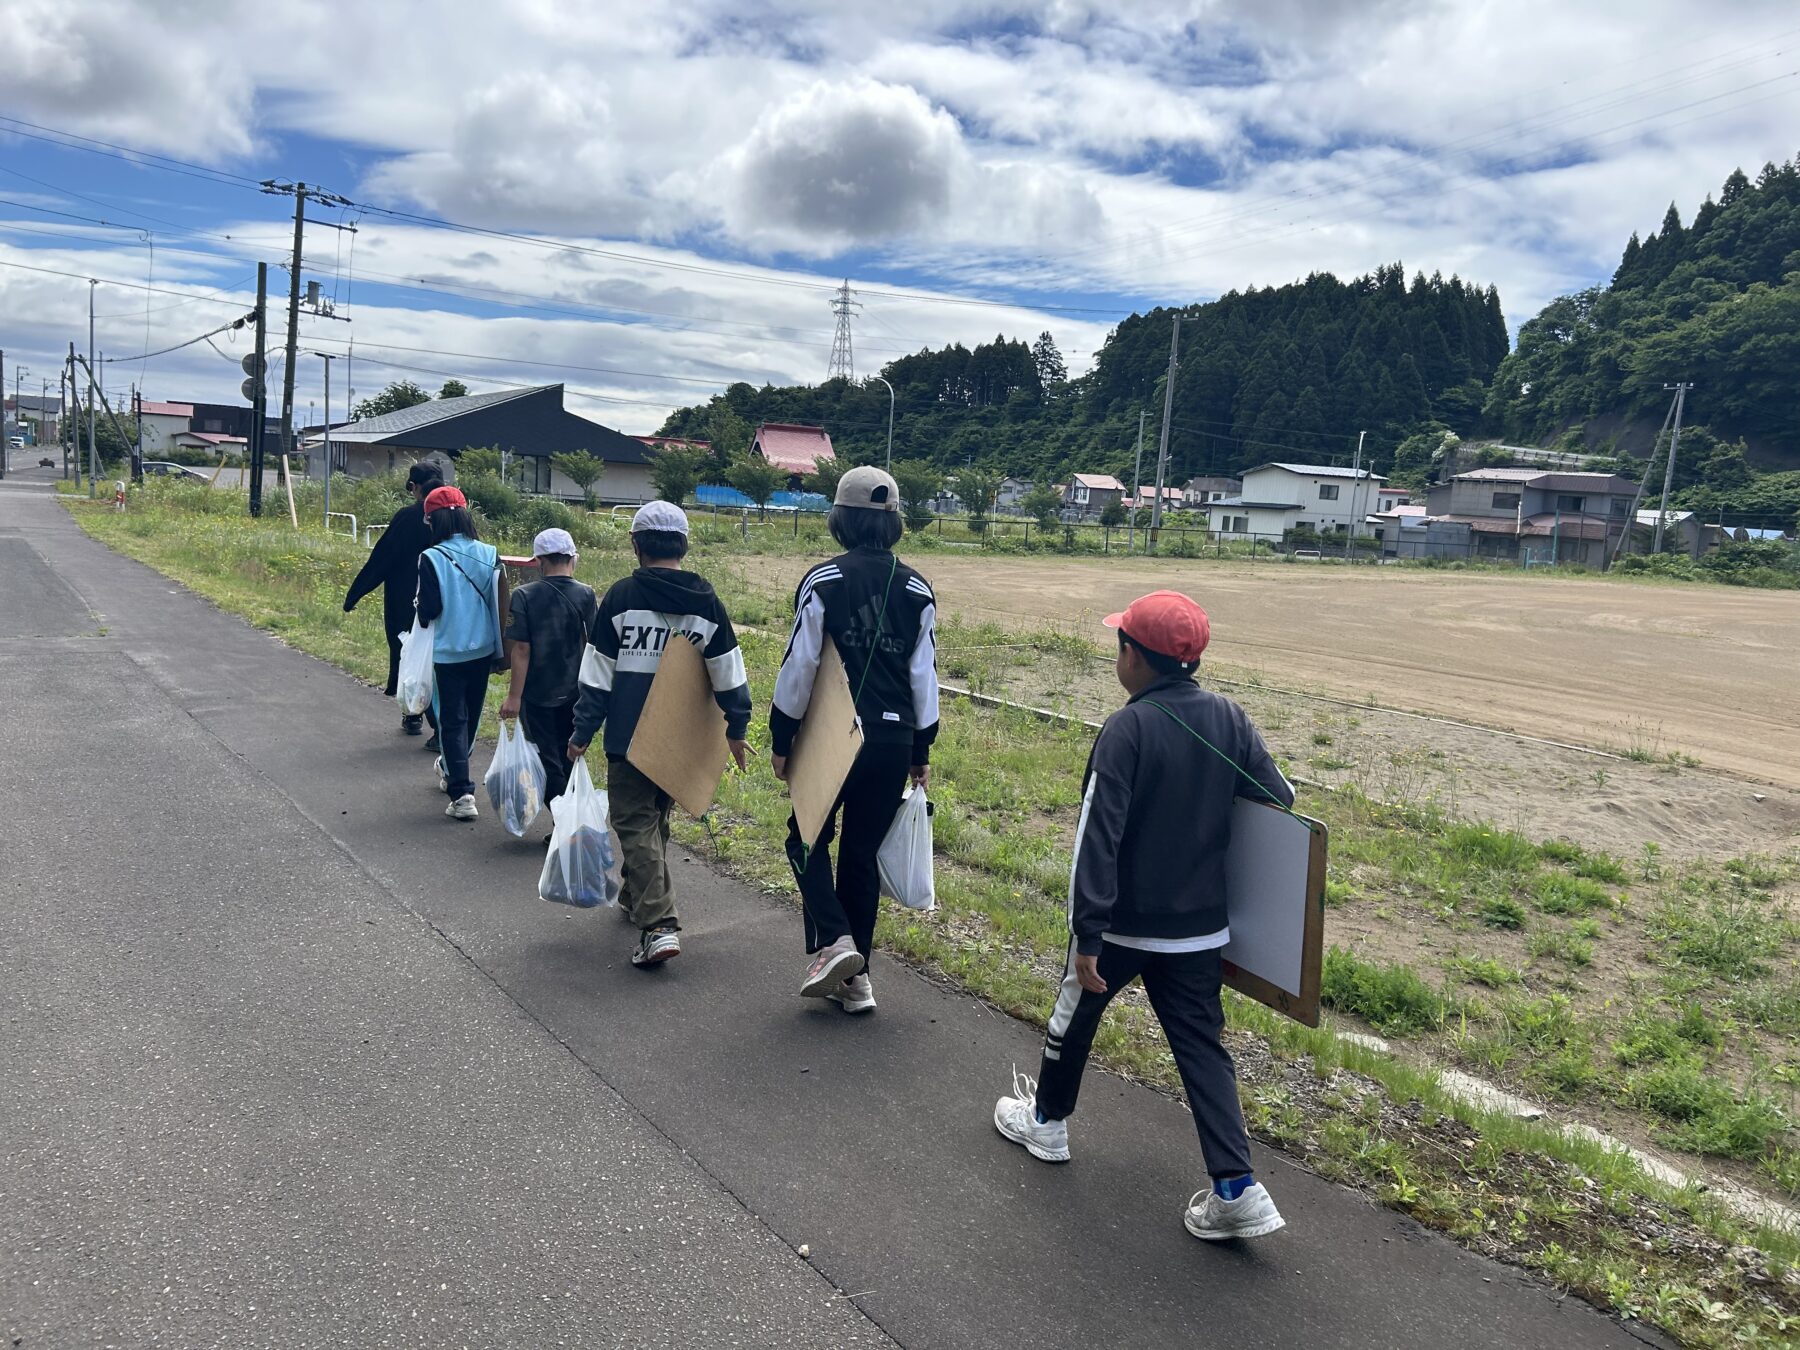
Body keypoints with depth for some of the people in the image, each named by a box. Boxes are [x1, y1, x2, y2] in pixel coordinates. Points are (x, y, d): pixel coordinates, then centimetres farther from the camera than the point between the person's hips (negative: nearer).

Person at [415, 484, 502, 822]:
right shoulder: (489, 554, -4)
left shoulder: (432, 558, -15)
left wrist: (423, 613, 7)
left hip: (448, 652, -4)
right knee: (471, 714, 21)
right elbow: (500, 602, 2)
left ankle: (461, 793, -3)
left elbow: (429, 610, -16)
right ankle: (452, 770, 43)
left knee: (453, 720, 4)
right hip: (483, 650, 4)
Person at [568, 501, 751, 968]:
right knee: (657, 817, 22)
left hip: (629, 738, -4)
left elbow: (597, 675, -7)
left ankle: (658, 924, -14)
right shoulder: (706, 601, 2)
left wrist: (582, 732, 1)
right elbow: (729, 676, 3)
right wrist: (736, 729, 14)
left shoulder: (622, 596, -8)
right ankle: (637, 898, 39)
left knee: (635, 824, -1)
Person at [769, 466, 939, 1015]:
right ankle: (855, 977, 19)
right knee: (863, 852, 13)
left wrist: (781, 739, 1)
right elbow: (924, 676, 6)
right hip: (895, 739, 4)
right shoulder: (917, 590, 3)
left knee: (808, 838, 15)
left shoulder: (823, 581, -9)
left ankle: (835, 940, -4)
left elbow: (799, 667, -8)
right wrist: (922, 751, 14)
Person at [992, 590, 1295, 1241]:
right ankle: (1236, 1188, 3)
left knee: (1076, 1014, 20)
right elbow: (1281, 801, -1)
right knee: (1201, 1046, 11)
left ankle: (1046, 1120, 40)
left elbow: (1098, 839, -23)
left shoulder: (1126, 730, -20)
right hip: (1201, 929, 4)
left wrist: (1086, 935, -20)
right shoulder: (1230, 719, -4)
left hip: (1122, 925, -4)